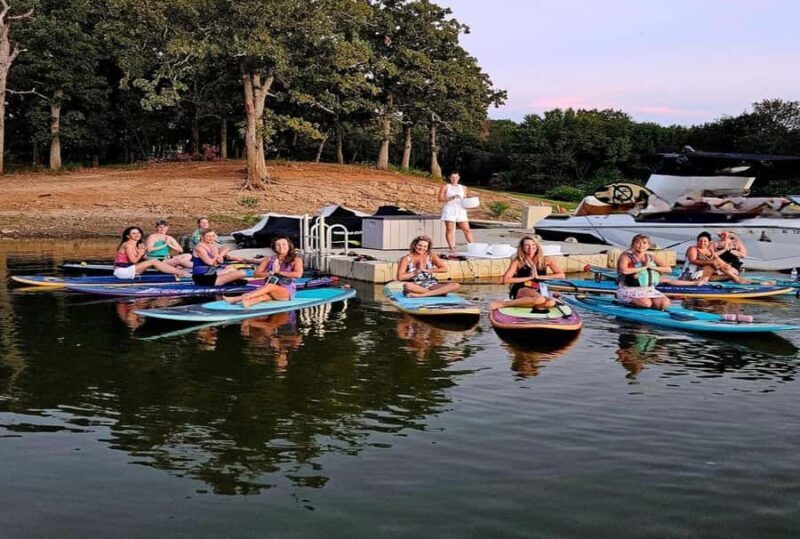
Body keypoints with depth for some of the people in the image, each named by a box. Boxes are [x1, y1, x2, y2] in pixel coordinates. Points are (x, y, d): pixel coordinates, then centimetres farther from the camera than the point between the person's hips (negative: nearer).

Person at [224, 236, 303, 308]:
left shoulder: (296, 259, 3)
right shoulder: (269, 259, 13)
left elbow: (298, 274, -15)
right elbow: (257, 273, 6)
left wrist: (279, 272, -10)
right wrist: (270, 273, -13)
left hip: (287, 291, -3)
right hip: (272, 291, 3)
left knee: (270, 286, -34)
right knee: (264, 295, -34)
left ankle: (239, 298, -51)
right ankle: (248, 302, -68)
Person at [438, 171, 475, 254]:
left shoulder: (463, 188, 18)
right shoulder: (445, 187, 6)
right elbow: (440, 199, -2)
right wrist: (450, 198, -15)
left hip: (461, 210, 3)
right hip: (449, 209, -3)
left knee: (467, 229, -1)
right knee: (450, 229, -6)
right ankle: (452, 248, -4)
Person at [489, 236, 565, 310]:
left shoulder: (545, 260, 5)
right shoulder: (518, 261, 0)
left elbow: (561, 275, -1)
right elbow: (505, 280, -10)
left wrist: (539, 276, -8)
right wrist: (529, 278, -9)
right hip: (520, 291, -4)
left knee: (551, 302, -31)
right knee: (539, 299, -37)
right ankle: (503, 303, -25)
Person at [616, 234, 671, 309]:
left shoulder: (651, 258, 11)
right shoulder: (626, 256, -5)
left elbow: (669, 269, 4)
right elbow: (624, 270, -25)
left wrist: (651, 267, -12)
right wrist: (644, 267, -16)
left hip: (648, 290, 6)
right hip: (629, 290, -6)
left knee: (665, 303, -17)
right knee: (646, 303, -32)